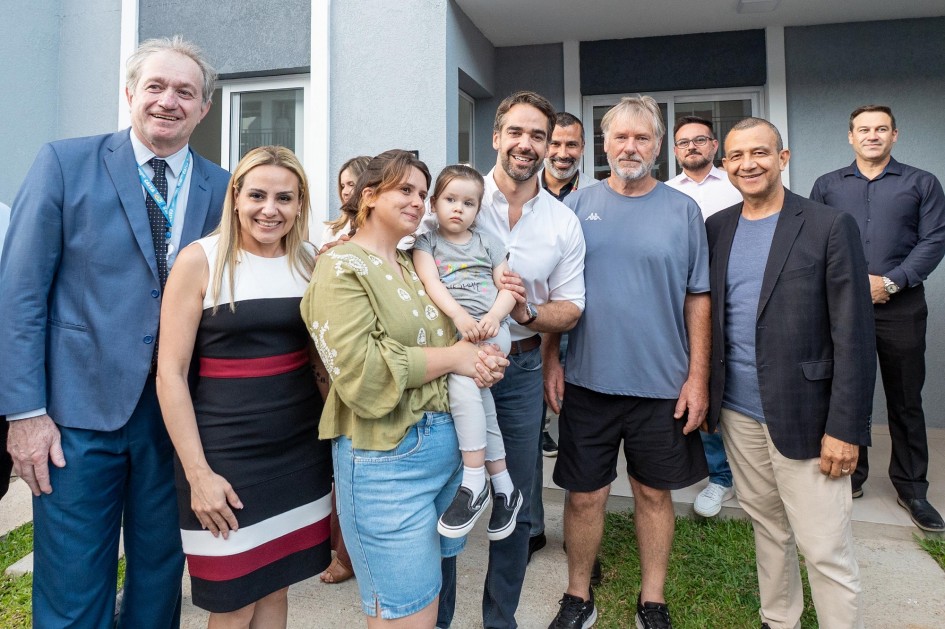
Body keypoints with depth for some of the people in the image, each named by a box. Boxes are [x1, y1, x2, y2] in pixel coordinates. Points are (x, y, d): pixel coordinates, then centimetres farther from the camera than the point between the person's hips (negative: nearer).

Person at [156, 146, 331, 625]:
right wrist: (197, 472, -12)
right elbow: (170, 373, -8)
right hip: (226, 454, -3)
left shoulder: (310, 262, 5)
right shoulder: (200, 260, -8)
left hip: (302, 450, 4)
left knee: (277, 586, 16)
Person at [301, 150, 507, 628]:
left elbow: (451, 336, 19)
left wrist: (480, 358, -5)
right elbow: (358, 369, -21)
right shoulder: (342, 267, -9)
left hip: (448, 445, 8)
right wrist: (452, 357, -15)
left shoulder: (414, 266, 15)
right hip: (387, 459, -7)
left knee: (433, 587, 20)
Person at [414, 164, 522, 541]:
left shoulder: (487, 244, 19)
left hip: (492, 331, -1)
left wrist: (493, 316, -12)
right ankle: (503, 486, 4)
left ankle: (474, 481, -20)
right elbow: (430, 282, -4)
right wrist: (459, 315, -22)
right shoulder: (426, 242, 15)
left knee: (461, 378, -27)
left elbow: (508, 287, 10)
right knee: (481, 397, -12)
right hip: (452, 334, 1)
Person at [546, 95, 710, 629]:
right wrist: (551, 359, 0)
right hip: (587, 382, 1)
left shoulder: (683, 210, 2)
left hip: (662, 385, 0)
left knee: (655, 493, 14)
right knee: (584, 496, 10)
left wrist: (698, 376, -3)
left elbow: (699, 298, 2)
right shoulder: (576, 206, 3)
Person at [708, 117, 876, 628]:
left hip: (803, 417, -4)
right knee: (766, 528, 18)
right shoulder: (716, 228, 6)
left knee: (826, 551, 2)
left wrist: (845, 428, -12)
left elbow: (854, 336, -9)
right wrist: (704, 392, 4)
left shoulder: (830, 227, -7)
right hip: (739, 413, 4)